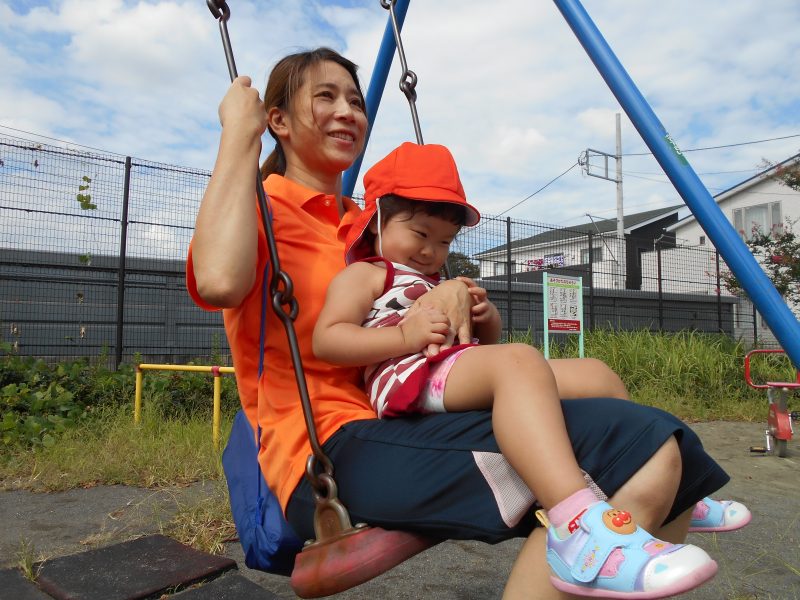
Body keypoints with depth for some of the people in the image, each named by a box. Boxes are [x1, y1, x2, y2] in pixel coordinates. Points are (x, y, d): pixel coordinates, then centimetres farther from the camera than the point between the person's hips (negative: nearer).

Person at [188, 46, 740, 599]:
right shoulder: (258, 211, 4)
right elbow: (219, 281, -22)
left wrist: (453, 291, -3)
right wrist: (239, 136, -10)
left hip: (405, 424, 7)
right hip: (329, 451, -7)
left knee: (659, 454, -8)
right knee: (642, 452, -24)